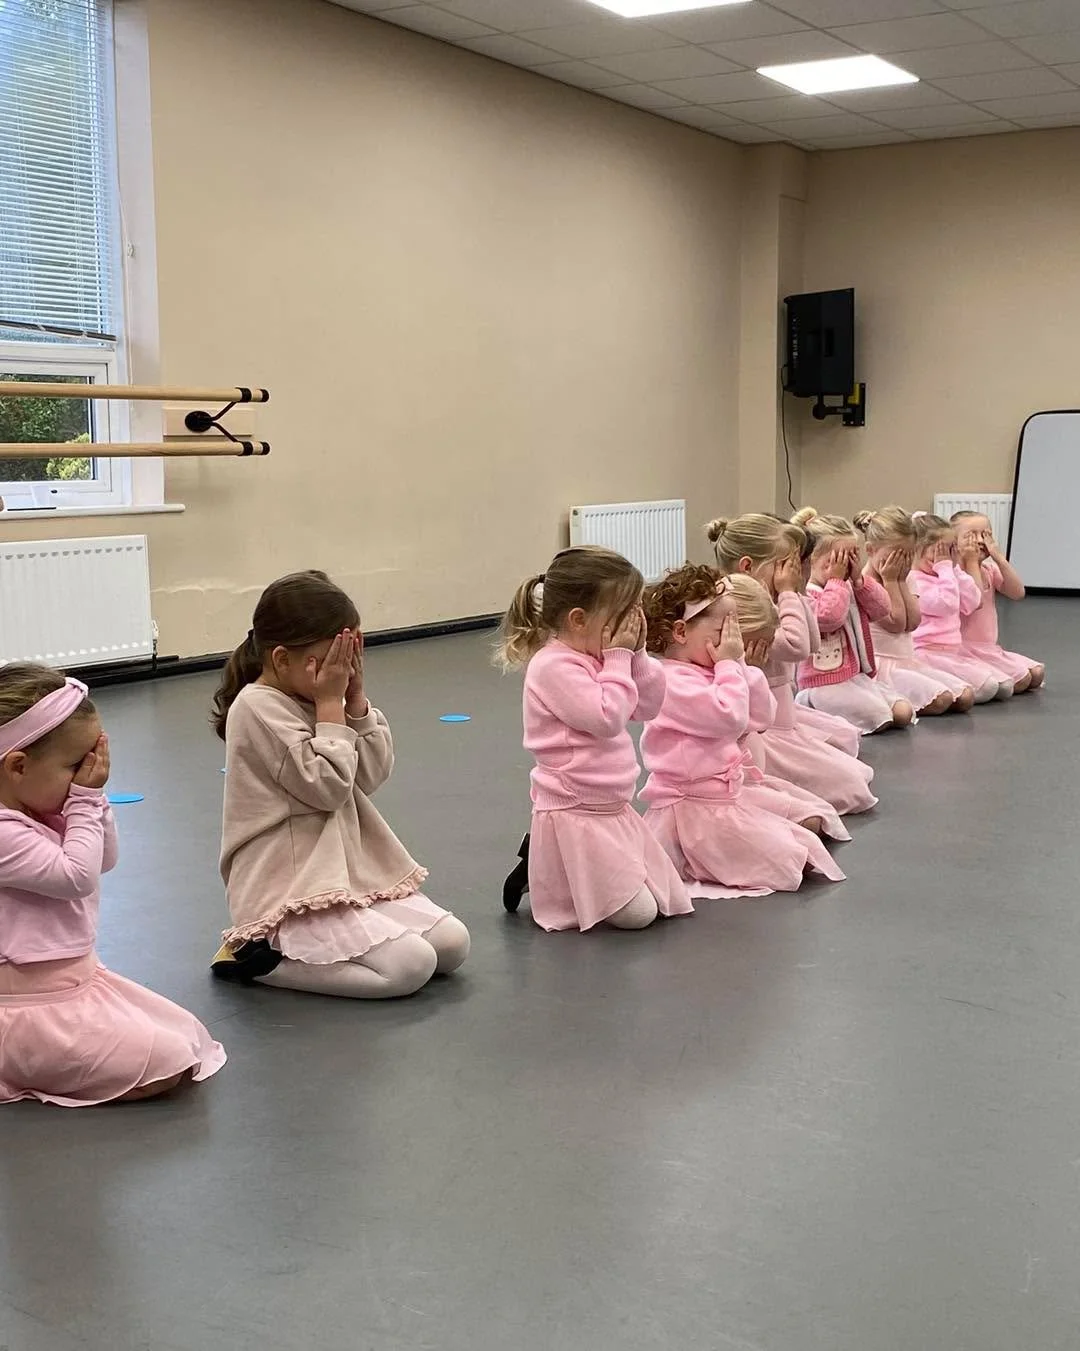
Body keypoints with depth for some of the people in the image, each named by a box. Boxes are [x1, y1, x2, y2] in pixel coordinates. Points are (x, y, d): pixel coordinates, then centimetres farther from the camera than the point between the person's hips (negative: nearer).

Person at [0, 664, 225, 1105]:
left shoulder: (41, 810, 9)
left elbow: (105, 859, 15)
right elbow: (77, 875, -24)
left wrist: (93, 798, 0)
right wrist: (87, 799, -14)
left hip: (78, 980, 10)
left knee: (192, 1039, 9)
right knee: (168, 1066, -20)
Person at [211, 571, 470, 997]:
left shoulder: (316, 700, 11)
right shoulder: (258, 708, -15)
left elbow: (372, 775, 8)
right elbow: (328, 787, -19)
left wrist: (355, 698, -2)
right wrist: (331, 705, -13)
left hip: (350, 871, 9)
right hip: (292, 891, -9)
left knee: (452, 944, 1)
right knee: (410, 965, -22)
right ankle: (257, 958, -8)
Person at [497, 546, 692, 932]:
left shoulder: (600, 658, 12)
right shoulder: (553, 666, -18)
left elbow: (648, 706, 12)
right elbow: (607, 717, -26)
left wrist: (636, 653, 0)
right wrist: (618, 657, -16)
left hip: (613, 810, 10)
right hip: (573, 814, -10)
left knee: (669, 900, 12)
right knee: (636, 912, -14)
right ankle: (537, 876, 5)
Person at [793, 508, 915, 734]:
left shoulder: (850, 590, 18)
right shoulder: (804, 595, -12)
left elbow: (882, 608, 10)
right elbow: (830, 616, -29)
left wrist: (858, 579, -1)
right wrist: (836, 580, -17)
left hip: (858, 676, 9)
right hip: (824, 684, -9)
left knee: (903, 712, -6)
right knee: (880, 716, -22)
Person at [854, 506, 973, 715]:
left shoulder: (897, 582, 16)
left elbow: (913, 622, 1)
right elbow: (895, 623, -14)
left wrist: (901, 580, 2)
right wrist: (890, 579, -8)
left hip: (908, 662, 9)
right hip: (883, 666, -9)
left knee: (966, 697, -6)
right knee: (940, 700, -28)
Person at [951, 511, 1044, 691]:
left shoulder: (990, 569, 11)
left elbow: (1017, 593, 0)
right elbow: (976, 602, -27)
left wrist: (999, 558, -7)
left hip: (990, 648, 9)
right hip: (967, 649, -9)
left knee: (1037, 673, 5)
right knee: (1021, 679, -16)